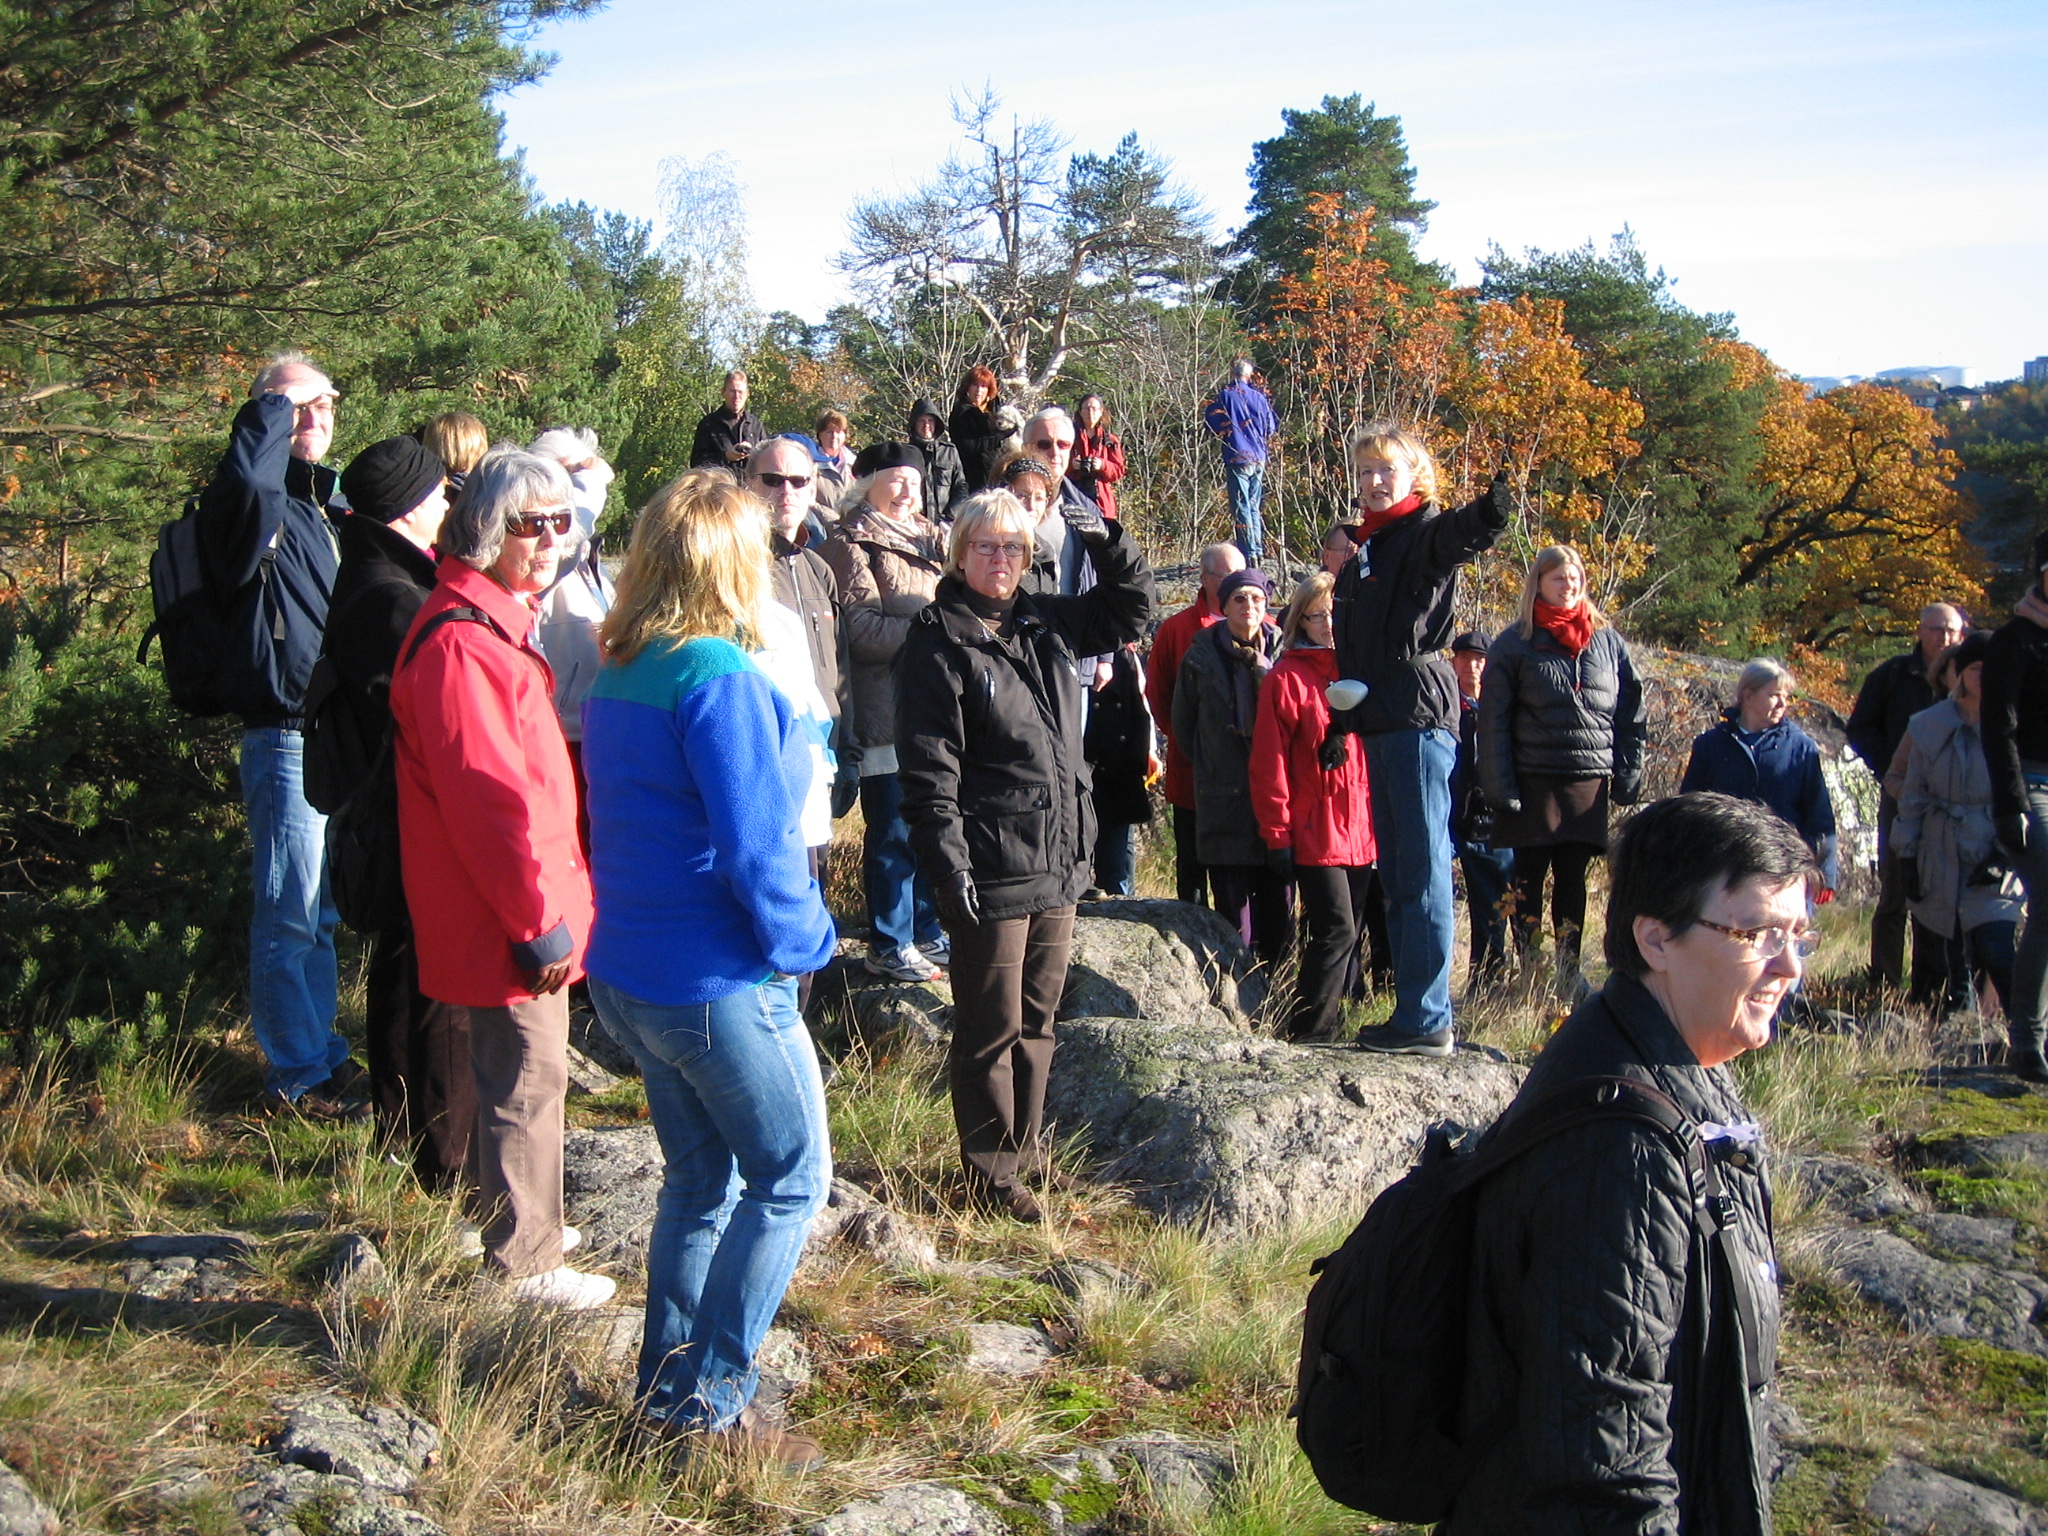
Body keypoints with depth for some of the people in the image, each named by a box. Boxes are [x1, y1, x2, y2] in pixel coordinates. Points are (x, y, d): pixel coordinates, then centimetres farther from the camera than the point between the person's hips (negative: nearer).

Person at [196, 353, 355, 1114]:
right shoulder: (258, 507, -11)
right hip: (286, 734, -9)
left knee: (322, 908, 19)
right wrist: (276, 406, -21)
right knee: (291, 914, -2)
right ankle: (297, 1074, 7)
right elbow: (244, 477, -36)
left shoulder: (331, 504, 17)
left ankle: (322, 1050, 31)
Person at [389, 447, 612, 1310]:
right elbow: (485, 796, -24)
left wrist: (556, 897, 19)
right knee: (528, 1077, -1)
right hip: (506, 913, -10)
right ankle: (527, 1261, 10)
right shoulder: (460, 640, -21)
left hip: (518, 905, 10)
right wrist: (540, 920, -20)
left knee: (511, 1069, 21)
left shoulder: (497, 623, 13)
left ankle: (506, 1212, 37)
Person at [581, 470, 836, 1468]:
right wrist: (802, 940, -8)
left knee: (701, 1176, 20)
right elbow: (754, 842, -22)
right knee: (790, 1180, 5)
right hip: (718, 982, -8)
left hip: (626, 973, 9)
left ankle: (668, 1379, 27)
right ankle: (709, 1401, 7)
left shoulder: (620, 674, 7)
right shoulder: (717, 675, -20)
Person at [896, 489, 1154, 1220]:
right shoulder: (940, 640, -10)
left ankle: (1023, 1148, 30)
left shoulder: (1044, 623, 10)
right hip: (990, 868, -7)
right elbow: (929, 767, -14)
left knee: (1038, 1017, 17)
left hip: (1060, 859, 7)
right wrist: (947, 858, -20)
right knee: (992, 1027, 2)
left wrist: (1109, 543, 6)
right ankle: (989, 1170, 14)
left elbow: (1129, 609, 24)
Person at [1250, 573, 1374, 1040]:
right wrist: (1277, 833, -9)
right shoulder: (1288, 678, -3)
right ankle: (1308, 1032, -4)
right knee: (1336, 930, -12)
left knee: (1349, 936, 7)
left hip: (1361, 834, 6)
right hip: (1314, 833, -5)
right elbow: (1269, 763, -6)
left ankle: (1328, 1025, 16)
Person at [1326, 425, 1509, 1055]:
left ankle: (1427, 1020, -6)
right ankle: (1413, 1010, 16)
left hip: (1420, 717, -9)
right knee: (1396, 875, 11)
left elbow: (1461, 536, -31)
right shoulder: (1364, 549, 20)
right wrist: (1340, 723, 23)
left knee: (1422, 872, -8)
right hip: (1379, 721, 9)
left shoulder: (1425, 533, -5)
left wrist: (1489, 513, -53)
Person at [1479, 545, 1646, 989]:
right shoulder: (1515, 644, 0)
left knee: (1573, 876, 8)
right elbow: (1493, 722, -3)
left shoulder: (1608, 642, 9)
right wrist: (1500, 787, -10)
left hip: (1589, 782, 3)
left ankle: (1568, 972, 14)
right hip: (1533, 781, -2)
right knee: (1529, 876, 3)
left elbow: (1631, 715, 11)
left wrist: (1629, 777, 4)